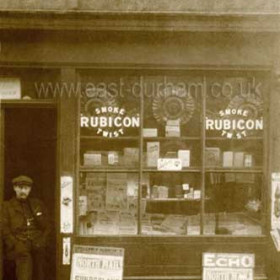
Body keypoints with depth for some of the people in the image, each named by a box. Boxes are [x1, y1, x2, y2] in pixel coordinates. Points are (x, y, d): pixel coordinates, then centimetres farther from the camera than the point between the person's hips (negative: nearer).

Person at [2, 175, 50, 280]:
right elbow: (4, 229, 1)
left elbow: (47, 226, 18)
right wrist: (16, 246, -9)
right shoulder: (7, 206, 8)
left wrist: (42, 242, 4)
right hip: (20, 249, -3)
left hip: (38, 248, 3)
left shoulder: (38, 204, 17)